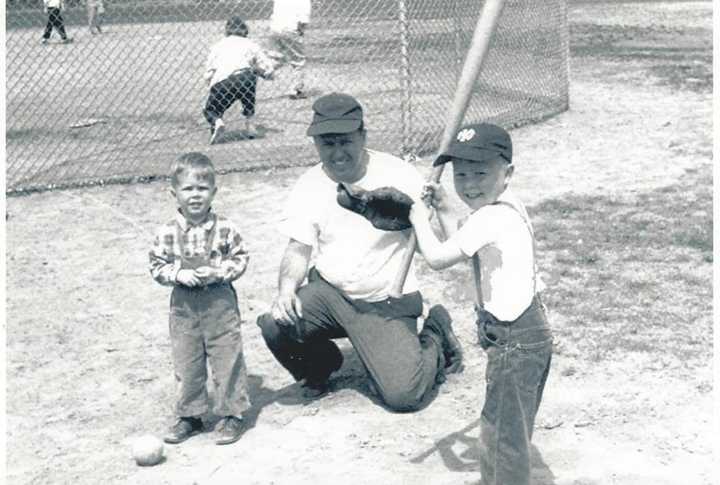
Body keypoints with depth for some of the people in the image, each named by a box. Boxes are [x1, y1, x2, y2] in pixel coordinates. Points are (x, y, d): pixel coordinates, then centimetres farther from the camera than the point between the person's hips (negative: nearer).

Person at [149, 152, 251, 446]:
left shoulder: (224, 229, -6)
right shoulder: (167, 233, -4)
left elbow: (240, 258, -2)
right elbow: (157, 266, 0)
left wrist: (217, 272, -16)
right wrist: (179, 274, -16)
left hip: (220, 303, -2)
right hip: (184, 306, 2)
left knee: (228, 359, 4)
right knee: (186, 363, 11)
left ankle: (232, 413, 17)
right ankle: (189, 416, 25)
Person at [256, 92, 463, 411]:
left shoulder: (399, 175, -10)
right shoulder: (310, 186, -2)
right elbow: (299, 248, -3)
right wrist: (287, 289, -22)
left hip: (388, 303, -3)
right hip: (328, 293, 3)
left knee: (402, 395, -15)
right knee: (274, 324, -24)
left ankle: (435, 339, 19)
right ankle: (318, 365, 11)